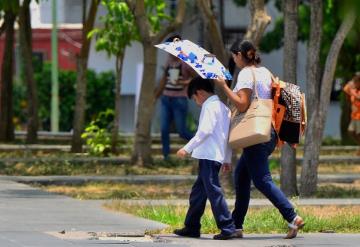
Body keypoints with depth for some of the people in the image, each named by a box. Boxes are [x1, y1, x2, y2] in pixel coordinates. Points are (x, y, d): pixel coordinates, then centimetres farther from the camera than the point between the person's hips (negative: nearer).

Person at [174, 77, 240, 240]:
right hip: (216, 156, 10)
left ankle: (228, 228, -13)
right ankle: (191, 227, 22)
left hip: (209, 156, -10)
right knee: (198, 192, 16)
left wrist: (187, 148, -21)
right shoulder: (223, 107, 19)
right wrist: (227, 158, 25)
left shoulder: (210, 106, -10)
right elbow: (229, 134, 21)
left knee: (213, 191, -11)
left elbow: (205, 130, -21)